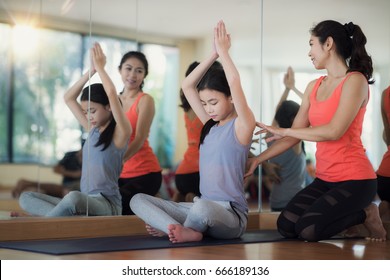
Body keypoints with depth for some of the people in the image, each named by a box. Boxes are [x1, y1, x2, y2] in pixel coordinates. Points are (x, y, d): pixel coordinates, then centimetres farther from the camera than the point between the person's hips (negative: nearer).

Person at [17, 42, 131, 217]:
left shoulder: (120, 132, -3)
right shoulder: (93, 129, 18)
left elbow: (111, 93, -18)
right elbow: (68, 98, 20)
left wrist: (100, 67, -4)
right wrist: (92, 70, 13)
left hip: (107, 204, -8)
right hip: (85, 203, 8)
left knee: (74, 197, -42)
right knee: (26, 197, -7)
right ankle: (72, 217, -29)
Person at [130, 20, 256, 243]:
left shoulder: (242, 126, -6)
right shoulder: (210, 125, 13)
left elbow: (235, 83, -22)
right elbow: (187, 86, 10)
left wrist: (223, 50, -10)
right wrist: (214, 54, 4)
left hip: (231, 215, -7)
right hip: (203, 207, 7)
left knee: (203, 207, -43)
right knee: (138, 200, -6)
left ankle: (175, 228, -14)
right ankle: (183, 231, -26)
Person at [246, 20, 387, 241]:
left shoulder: (355, 81, -11)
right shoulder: (314, 87, 11)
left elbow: (334, 131, -21)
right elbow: (295, 136, 10)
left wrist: (283, 131, -12)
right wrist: (257, 160, 4)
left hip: (355, 179, -7)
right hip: (325, 179, 7)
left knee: (308, 230, -22)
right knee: (286, 227, -9)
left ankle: (366, 215, 4)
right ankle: (349, 217, 12)